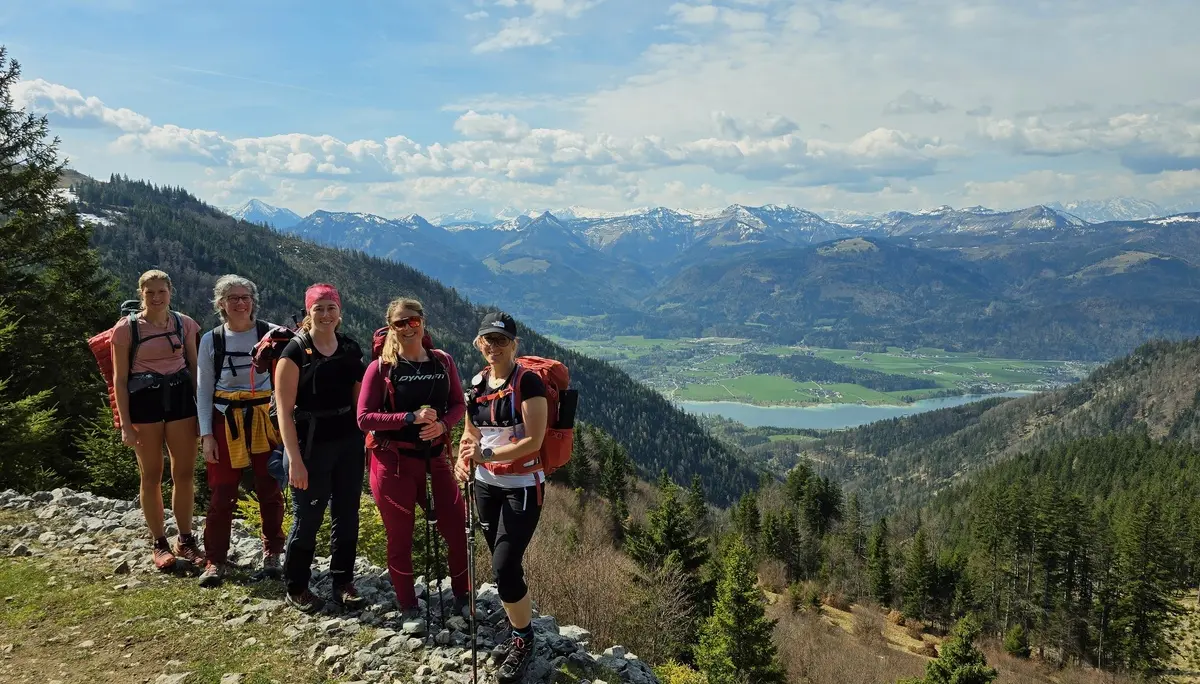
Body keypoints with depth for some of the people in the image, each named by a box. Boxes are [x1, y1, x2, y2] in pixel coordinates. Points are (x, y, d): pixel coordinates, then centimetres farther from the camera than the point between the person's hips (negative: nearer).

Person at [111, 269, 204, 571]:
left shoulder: (184, 323, 4)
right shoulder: (126, 328, -3)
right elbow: (120, 379, -2)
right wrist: (125, 424, -6)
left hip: (180, 398, 2)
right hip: (144, 402, -2)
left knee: (184, 473, 6)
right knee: (151, 476, 7)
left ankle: (185, 540, 20)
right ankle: (159, 543, 19)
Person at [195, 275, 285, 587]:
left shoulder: (271, 333, -2)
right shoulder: (211, 340, 3)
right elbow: (204, 390, 4)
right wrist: (206, 434, -2)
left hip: (265, 419, 0)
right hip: (226, 421, 1)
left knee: (269, 490, 7)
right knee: (222, 493, 2)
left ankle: (272, 553, 23)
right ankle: (215, 560, 13)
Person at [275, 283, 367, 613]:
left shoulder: (351, 349, 5)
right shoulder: (295, 352, -9)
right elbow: (284, 409, -12)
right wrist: (295, 459, -16)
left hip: (348, 443, 5)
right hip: (311, 446, -5)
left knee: (347, 515, 10)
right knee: (307, 519, 4)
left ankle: (342, 583, 25)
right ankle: (296, 589, 21)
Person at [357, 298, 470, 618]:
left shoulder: (442, 361, 3)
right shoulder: (381, 367, -6)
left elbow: (459, 404, 9)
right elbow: (364, 418, -10)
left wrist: (442, 424, -13)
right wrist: (411, 417, -20)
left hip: (435, 459, 3)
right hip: (393, 462, -3)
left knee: (457, 528, 3)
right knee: (400, 538, 8)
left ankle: (462, 596, 26)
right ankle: (408, 608, 26)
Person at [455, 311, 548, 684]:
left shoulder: (528, 382, -14)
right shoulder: (476, 384, 5)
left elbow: (534, 440, -19)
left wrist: (487, 454, -24)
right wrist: (463, 460, -6)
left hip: (522, 487, -6)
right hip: (486, 486, 6)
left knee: (504, 568, -11)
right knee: (502, 566, 13)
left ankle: (524, 642, 11)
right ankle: (518, 631, 34)